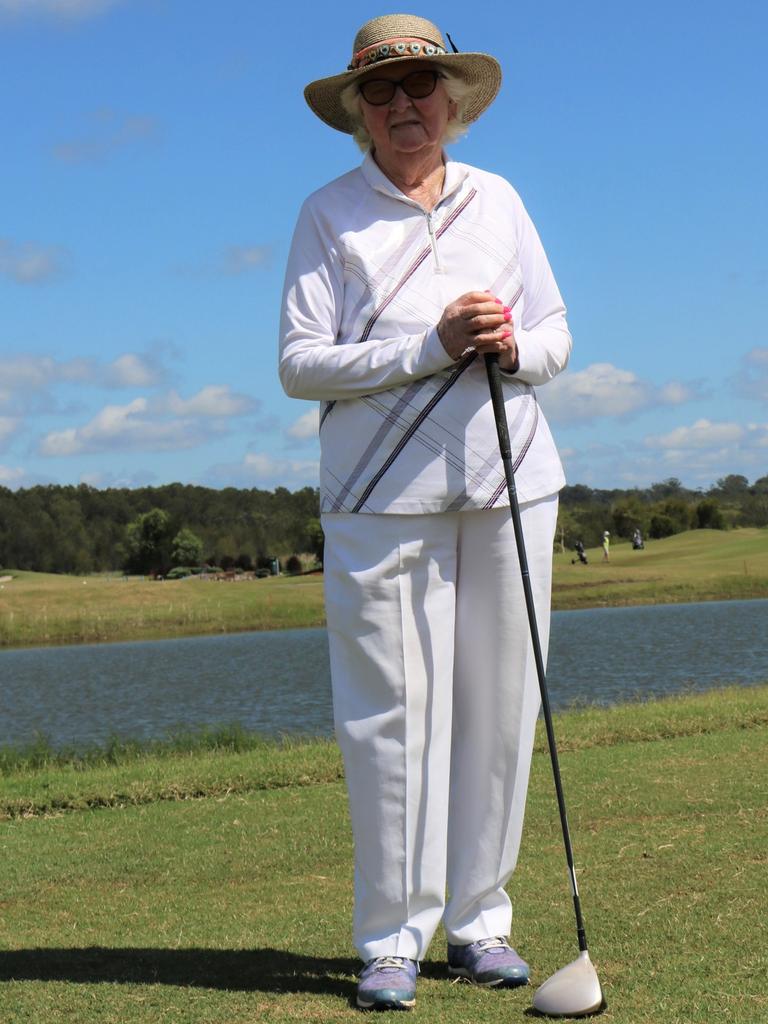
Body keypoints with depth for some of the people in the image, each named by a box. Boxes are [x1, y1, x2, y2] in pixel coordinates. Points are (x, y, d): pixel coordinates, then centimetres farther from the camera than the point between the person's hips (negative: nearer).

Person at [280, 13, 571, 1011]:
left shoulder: (498, 201, 12)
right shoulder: (329, 215, 3)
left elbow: (556, 332, 14)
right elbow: (300, 363, -5)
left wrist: (515, 348, -10)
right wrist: (432, 347, -15)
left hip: (509, 482, 3)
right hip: (383, 493, -3)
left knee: (500, 703, 3)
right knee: (392, 710, -5)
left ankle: (479, 920, 15)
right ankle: (392, 938, 4)